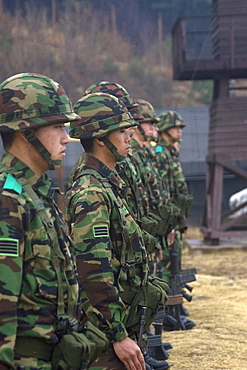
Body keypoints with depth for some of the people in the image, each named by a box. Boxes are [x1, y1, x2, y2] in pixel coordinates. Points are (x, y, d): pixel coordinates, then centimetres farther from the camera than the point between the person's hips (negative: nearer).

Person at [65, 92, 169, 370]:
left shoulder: (108, 184, 14)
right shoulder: (91, 193, -18)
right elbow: (95, 272, -24)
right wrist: (118, 336, -24)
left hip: (121, 320, 10)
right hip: (104, 327, -10)